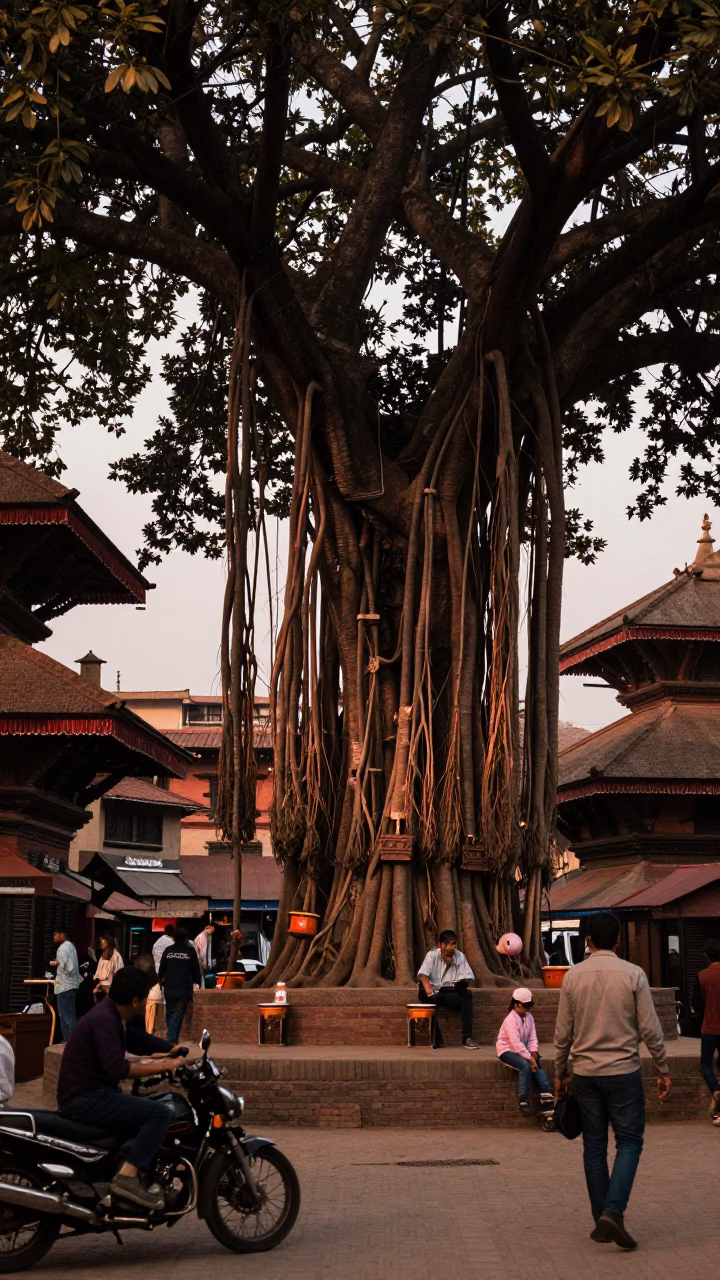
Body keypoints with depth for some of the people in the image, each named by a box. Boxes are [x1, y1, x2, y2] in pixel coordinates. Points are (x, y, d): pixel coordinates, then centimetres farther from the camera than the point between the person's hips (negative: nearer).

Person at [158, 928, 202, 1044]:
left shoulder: (168, 950, 4)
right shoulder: (190, 951, -3)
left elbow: (162, 968, 13)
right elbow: (196, 969, 3)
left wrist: (161, 980, 31)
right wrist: (197, 982, 17)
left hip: (169, 988, 3)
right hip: (184, 989, -3)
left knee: (171, 1013, 16)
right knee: (178, 1015, -5)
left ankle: (172, 1038, 18)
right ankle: (172, 1039, -17)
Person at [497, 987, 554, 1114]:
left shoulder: (529, 1017, 3)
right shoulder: (511, 1020, -20)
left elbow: (532, 1038, -1)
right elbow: (516, 1042, -29)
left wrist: (533, 1053, -18)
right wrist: (529, 1057, -31)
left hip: (523, 1049, 7)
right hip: (508, 1050, -7)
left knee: (536, 1065, -21)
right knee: (526, 1065, -32)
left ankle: (546, 1098, -25)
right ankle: (523, 1101, -26)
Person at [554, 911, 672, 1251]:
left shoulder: (573, 976, 0)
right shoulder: (633, 975, -6)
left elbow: (563, 1032, 3)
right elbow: (650, 1028, -6)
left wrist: (560, 1072, 15)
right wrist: (663, 1070, 5)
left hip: (585, 1073, 3)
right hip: (623, 1071, -3)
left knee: (594, 1146, 9)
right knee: (629, 1141, 4)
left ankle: (602, 1221, 11)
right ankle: (613, 1210, -13)